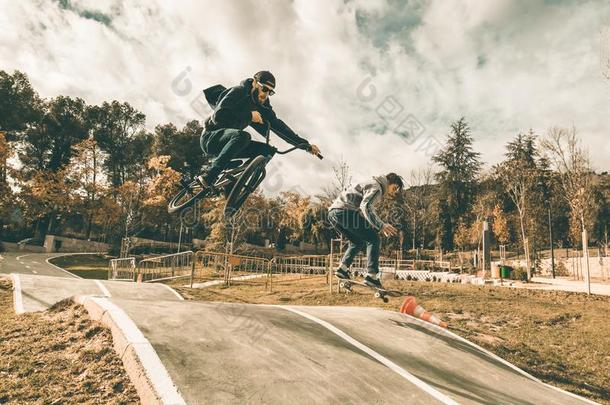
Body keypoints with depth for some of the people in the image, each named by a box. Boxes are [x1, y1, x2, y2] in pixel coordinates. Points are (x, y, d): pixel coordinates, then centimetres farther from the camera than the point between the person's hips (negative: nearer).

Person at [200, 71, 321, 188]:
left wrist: (305, 144, -9)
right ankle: (208, 178, -32)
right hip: (211, 137, -7)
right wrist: (249, 116, -26)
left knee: (267, 150, -8)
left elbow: (279, 126, -1)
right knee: (243, 136, -36)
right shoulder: (239, 91, -14)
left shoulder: (261, 107, 5)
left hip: (227, 141, 7)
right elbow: (218, 115, -26)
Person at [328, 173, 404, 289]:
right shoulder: (376, 188, -1)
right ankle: (371, 275, -10)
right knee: (373, 239, -4)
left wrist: (380, 227, 26)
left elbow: (369, 209, 35)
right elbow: (365, 206, -19)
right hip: (344, 211, -10)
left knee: (358, 242, 23)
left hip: (333, 212, 10)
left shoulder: (370, 185, 31)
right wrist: (380, 225, -25)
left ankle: (342, 268, 12)